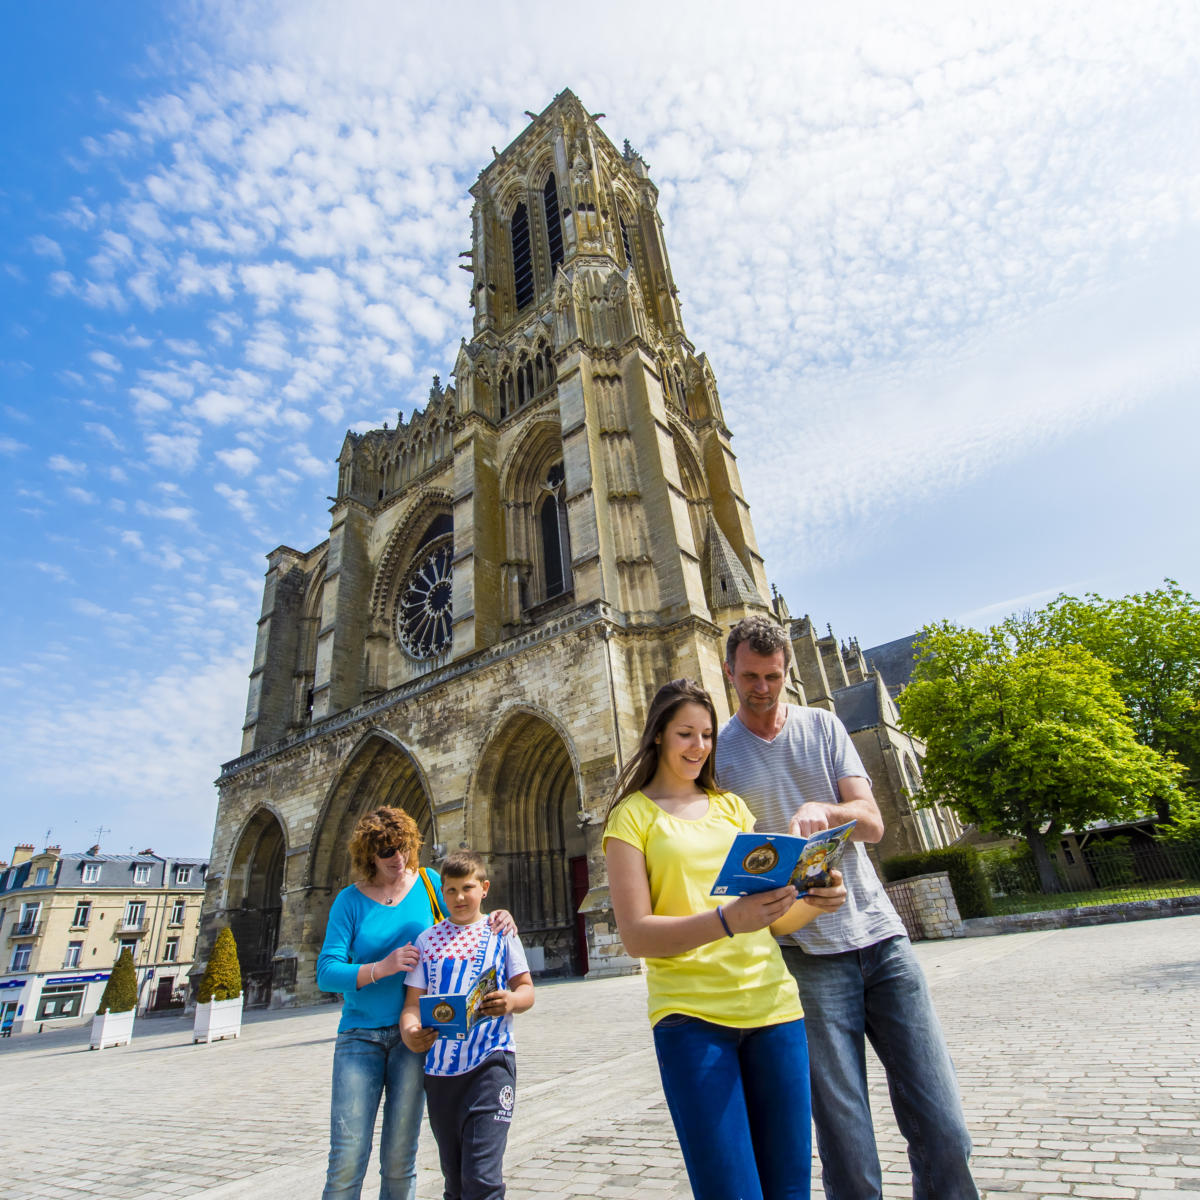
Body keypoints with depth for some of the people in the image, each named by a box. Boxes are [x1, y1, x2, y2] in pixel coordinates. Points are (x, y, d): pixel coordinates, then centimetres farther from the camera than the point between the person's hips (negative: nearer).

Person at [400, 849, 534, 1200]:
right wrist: (409, 1032, -16)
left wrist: (511, 1001, -19)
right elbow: (413, 1001, 5)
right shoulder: (427, 939, 8)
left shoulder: (500, 932, 2)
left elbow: (526, 990, 3)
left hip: (490, 1062, -3)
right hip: (440, 1067, 3)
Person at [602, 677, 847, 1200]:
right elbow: (635, 935, -10)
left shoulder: (731, 806, 13)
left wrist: (812, 901, -9)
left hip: (771, 1006, 4)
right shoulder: (632, 814, -1)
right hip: (691, 1017, -4)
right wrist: (726, 920, -24)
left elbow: (775, 919, 13)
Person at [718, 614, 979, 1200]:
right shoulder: (716, 752, 1)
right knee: (847, 1146, 2)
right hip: (805, 954, -2)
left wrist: (822, 810, -19)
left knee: (944, 1129, 5)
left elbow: (872, 822, 1)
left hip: (879, 935, 3)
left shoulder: (822, 726, 9)